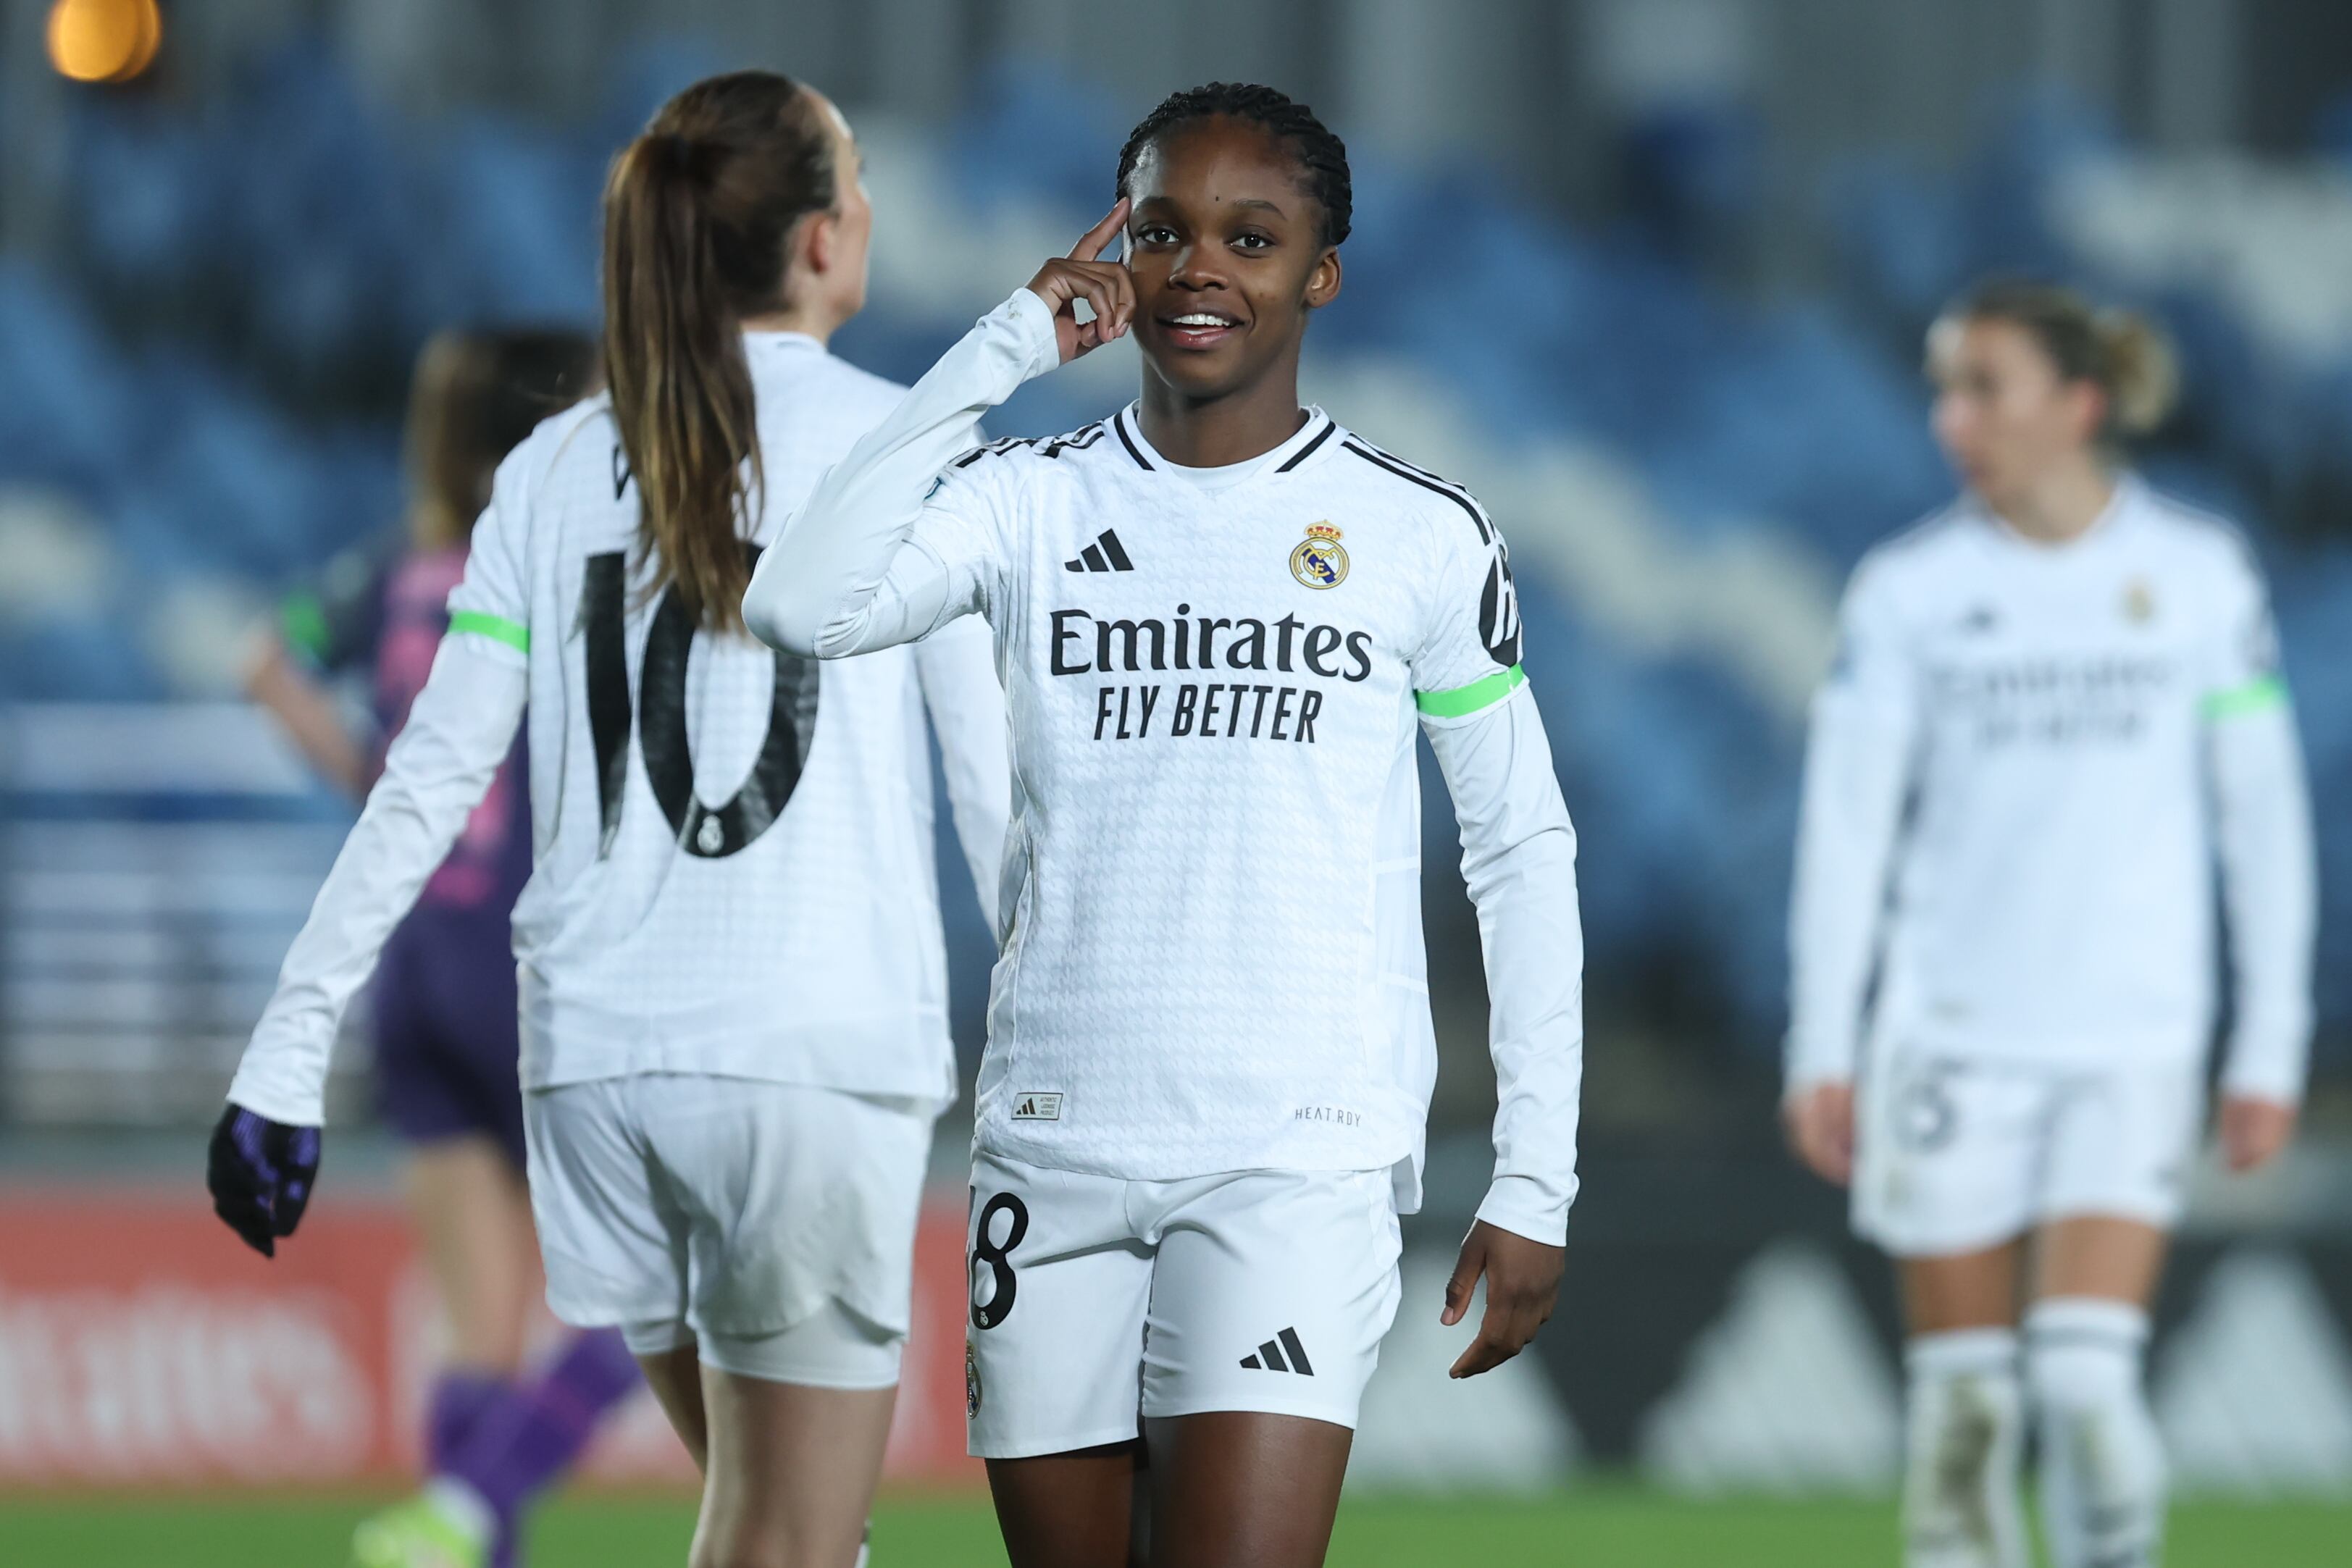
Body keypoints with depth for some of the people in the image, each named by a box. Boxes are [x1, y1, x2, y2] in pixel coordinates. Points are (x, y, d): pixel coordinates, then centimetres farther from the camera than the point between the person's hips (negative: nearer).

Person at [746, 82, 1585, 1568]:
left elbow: (1523, 853, 8)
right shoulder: (1033, 506, 7)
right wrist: (1001, 354, -10)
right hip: (1055, 1151, 3)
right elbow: (804, 602, -12)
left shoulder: (1423, 537, 3)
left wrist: (1536, 1180, 2)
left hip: (1298, 1162, -3)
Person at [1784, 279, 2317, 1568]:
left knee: (2087, 1382, -13)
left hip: (2136, 1040, -1)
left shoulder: (2200, 576, 2)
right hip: (1952, 1036, 1)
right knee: (1962, 1404, -1)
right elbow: (1847, 822, 1)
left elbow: (2263, 817, 6)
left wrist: (2271, 1050, 5)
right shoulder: (1908, 590, 1)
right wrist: (1822, 1049, -4)